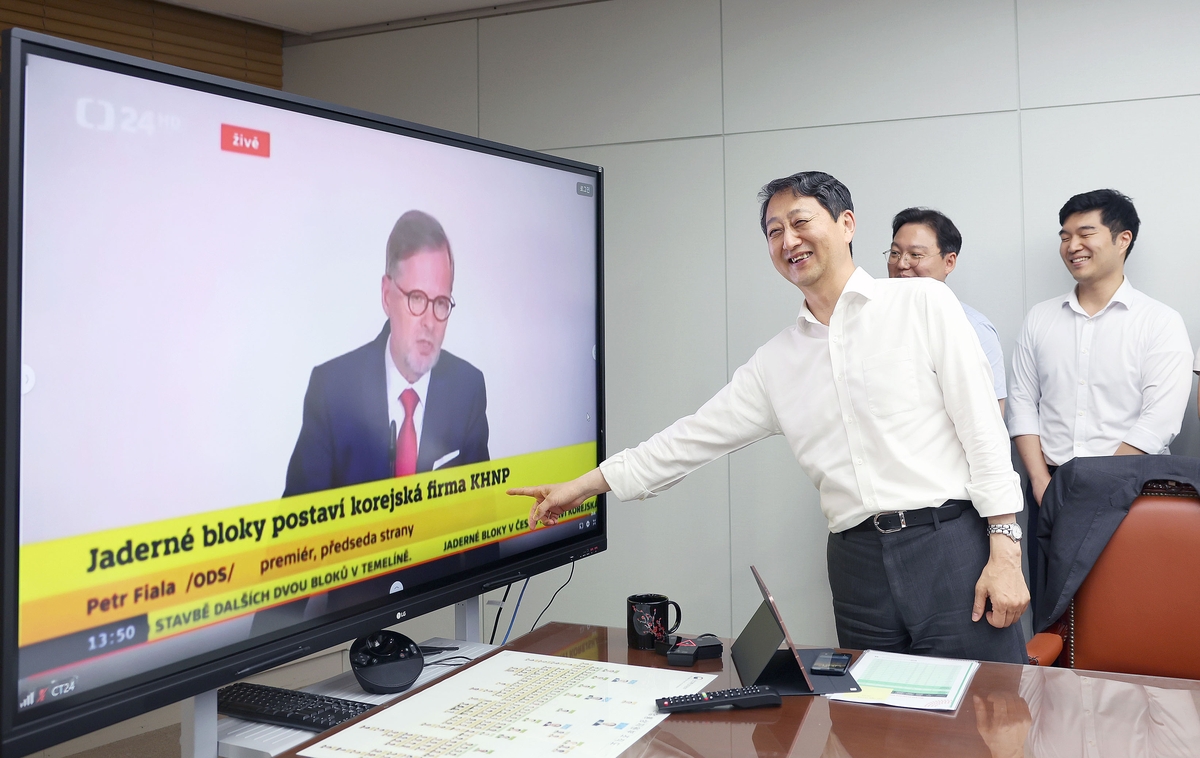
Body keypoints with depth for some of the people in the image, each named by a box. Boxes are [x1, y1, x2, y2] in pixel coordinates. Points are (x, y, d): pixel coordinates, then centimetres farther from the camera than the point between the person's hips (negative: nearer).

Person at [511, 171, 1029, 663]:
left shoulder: (922, 303, 2)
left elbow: (982, 425, -2)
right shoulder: (776, 362, 12)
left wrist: (1004, 552, -9)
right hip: (859, 561, 4)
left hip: (951, 542, -3)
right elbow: (696, 436, 15)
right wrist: (582, 487, 14)